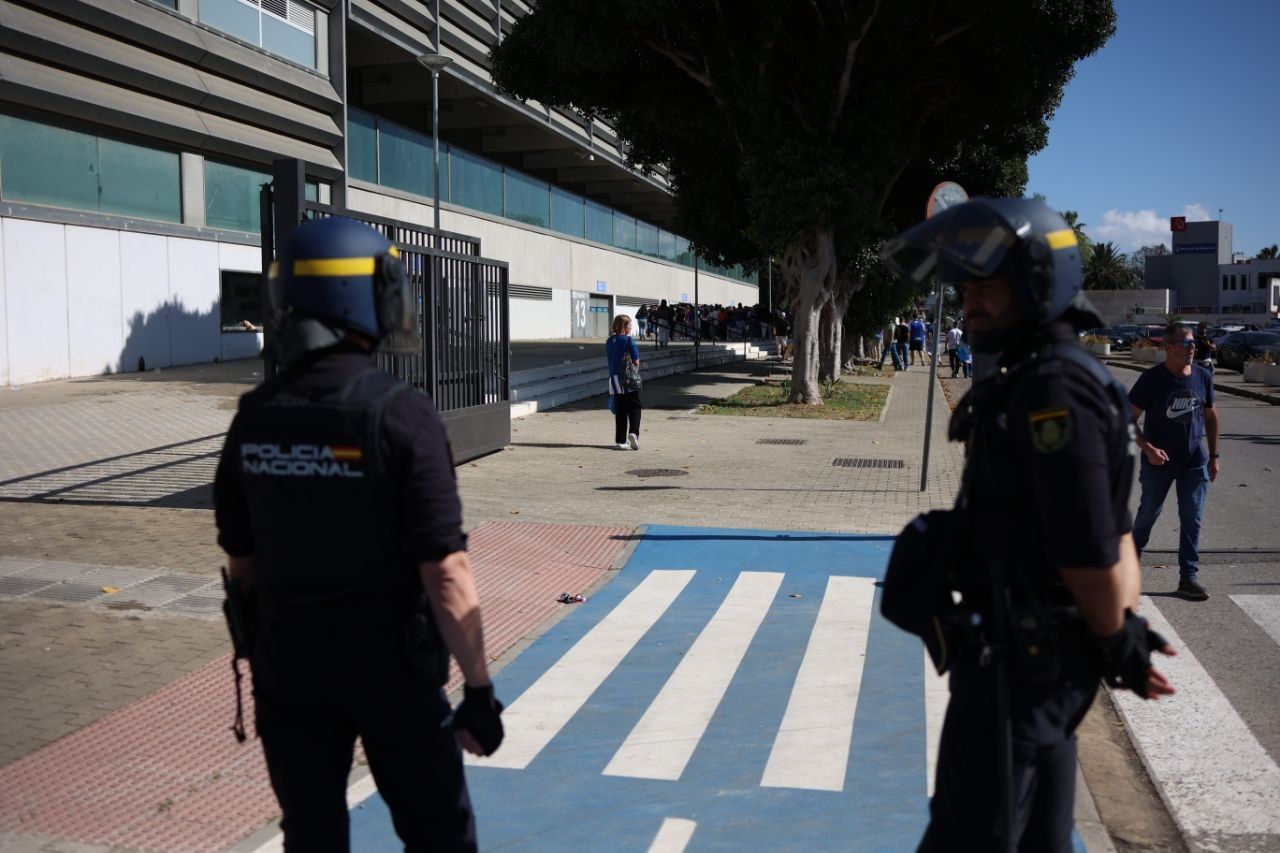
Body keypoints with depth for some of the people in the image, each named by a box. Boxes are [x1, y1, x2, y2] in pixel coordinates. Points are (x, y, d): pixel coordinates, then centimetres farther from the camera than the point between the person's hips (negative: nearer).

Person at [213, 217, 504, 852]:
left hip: (288, 658, 5)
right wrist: (480, 689, -14)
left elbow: (241, 563, 5)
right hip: (387, 658, -4)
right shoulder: (401, 414, -18)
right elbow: (445, 573, -21)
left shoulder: (255, 416, -3)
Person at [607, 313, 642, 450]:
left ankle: (620, 440, 8)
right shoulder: (629, 340, -9)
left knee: (620, 410, 8)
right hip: (629, 379, -5)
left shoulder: (609, 341, 8)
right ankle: (633, 432, -16)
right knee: (634, 407, 5)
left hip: (614, 378, 5)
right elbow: (636, 362, -10)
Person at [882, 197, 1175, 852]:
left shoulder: (1052, 391, -22)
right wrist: (1128, 631, 11)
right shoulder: (1046, 378, 11)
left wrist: (1118, 643, -7)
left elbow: (1090, 552, -22)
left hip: (1018, 657, -10)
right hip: (1044, 651, 10)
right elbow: (1111, 535, 15)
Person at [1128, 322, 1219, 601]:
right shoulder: (1152, 378, -13)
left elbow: (1210, 417, 12)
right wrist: (1149, 449, -23)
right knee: (1148, 514, 13)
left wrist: (1213, 456, 11)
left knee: (1192, 520, 2)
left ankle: (1189, 577, 8)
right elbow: (1129, 420, -11)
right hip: (1159, 462, -3)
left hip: (1194, 463, 3)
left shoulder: (1203, 377, -1)